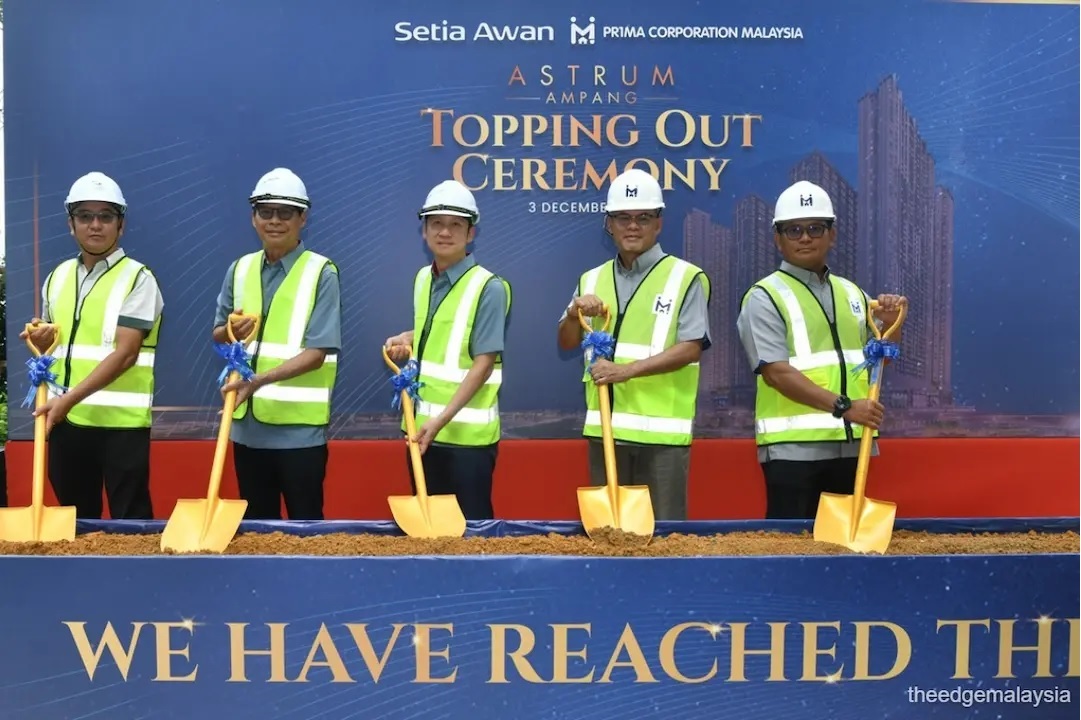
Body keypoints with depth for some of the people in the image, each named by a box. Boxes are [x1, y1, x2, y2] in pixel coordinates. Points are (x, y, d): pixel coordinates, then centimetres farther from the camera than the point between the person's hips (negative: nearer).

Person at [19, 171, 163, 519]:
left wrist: (70, 398, -22)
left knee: (129, 520, 1)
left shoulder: (138, 279, -6)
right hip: (65, 419, 6)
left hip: (121, 421, -6)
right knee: (75, 519, 14)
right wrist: (41, 340, -1)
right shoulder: (57, 277, 13)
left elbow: (125, 353, -15)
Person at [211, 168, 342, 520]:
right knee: (255, 519, 17)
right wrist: (231, 331, -9)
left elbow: (317, 352, -14)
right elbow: (218, 336, 14)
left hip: (300, 427, -5)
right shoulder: (240, 269, 7)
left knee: (304, 520, 6)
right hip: (247, 423, 5)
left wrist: (262, 379, -25)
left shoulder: (321, 272, -8)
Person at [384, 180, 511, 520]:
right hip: (421, 426, 7)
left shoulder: (488, 287, -12)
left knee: (471, 522, 4)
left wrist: (443, 419, -22)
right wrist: (407, 340, 4)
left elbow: (483, 364, -16)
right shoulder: (422, 278, 8)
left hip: (466, 433, -7)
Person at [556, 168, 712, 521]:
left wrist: (626, 370, -19)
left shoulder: (686, 277, -2)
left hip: (662, 430, -4)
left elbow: (690, 348, -10)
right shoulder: (592, 280, 13)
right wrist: (576, 313, -7)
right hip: (604, 428, 5)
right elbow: (566, 343, 15)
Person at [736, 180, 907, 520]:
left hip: (851, 443, 6)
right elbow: (776, 372, -16)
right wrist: (843, 406, -22)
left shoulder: (852, 293, 14)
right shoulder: (765, 297, -4)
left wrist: (891, 325, -1)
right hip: (793, 446, -6)